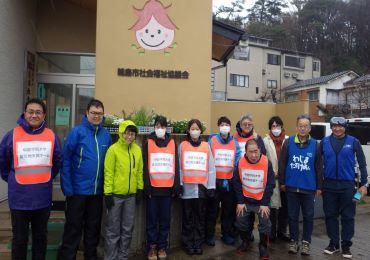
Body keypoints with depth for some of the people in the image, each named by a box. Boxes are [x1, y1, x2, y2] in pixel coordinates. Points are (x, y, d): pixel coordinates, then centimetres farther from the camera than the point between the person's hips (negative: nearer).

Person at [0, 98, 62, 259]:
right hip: (19, 198, -2)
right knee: (20, 239, 13)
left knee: (40, 237, 18)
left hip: (43, 198, 2)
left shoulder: (51, 136, -1)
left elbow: (58, 162, 12)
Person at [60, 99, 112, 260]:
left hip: (98, 190, 4)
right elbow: (65, 161, -11)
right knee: (73, 227, 9)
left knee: (93, 226, 18)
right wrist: (67, 188, -15)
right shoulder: (76, 132, -10)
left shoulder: (106, 135, 2)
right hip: (78, 189, -4)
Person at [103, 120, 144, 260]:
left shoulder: (137, 150, 5)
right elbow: (108, 173, -11)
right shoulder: (113, 149, -10)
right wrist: (108, 193, -13)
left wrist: (140, 189, 9)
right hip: (115, 194, -4)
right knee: (113, 229, 6)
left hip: (131, 195, 5)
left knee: (127, 229, 13)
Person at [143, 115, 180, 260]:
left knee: (165, 219, 10)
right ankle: (152, 246, 19)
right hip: (153, 188, -2)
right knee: (152, 219, 6)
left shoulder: (172, 143, 7)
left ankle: (162, 246, 23)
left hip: (168, 188, 2)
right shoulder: (148, 143, 2)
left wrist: (176, 187, 2)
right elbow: (145, 166, -1)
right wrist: (147, 186, -8)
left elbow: (176, 165, 7)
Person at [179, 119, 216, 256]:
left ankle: (198, 243, 23)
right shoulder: (182, 145, 2)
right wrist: (178, 185, -4)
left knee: (200, 216, 10)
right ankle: (188, 243, 21)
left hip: (202, 187, 1)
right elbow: (179, 167, 1)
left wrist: (211, 187, -1)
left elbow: (211, 167, 3)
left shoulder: (206, 146, 4)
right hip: (187, 187, -1)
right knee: (188, 217, 8)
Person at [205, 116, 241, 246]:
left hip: (230, 181, 3)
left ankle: (227, 234, 27)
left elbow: (238, 162, 3)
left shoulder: (235, 142, 5)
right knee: (212, 210, 5)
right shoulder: (212, 140, -4)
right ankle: (209, 235, 18)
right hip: (214, 180, -3)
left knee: (229, 209, 12)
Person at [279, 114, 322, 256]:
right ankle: (294, 241, 24)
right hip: (291, 186, 0)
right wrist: (282, 182, -1)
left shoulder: (315, 144, 0)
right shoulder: (288, 142, -2)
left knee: (308, 216, 9)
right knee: (293, 215, 10)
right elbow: (282, 163, 0)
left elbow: (318, 167, 3)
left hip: (309, 187, 0)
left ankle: (306, 242, 23)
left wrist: (319, 186, 3)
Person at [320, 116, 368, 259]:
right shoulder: (324, 142, 2)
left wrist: (363, 184, -3)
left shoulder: (353, 142, -2)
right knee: (330, 215, 10)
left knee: (348, 216, 6)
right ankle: (333, 243, 24)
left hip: (348, 185, -1)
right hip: (329, 185, 2)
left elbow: (362, 164, 1)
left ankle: (346, 245, 21)